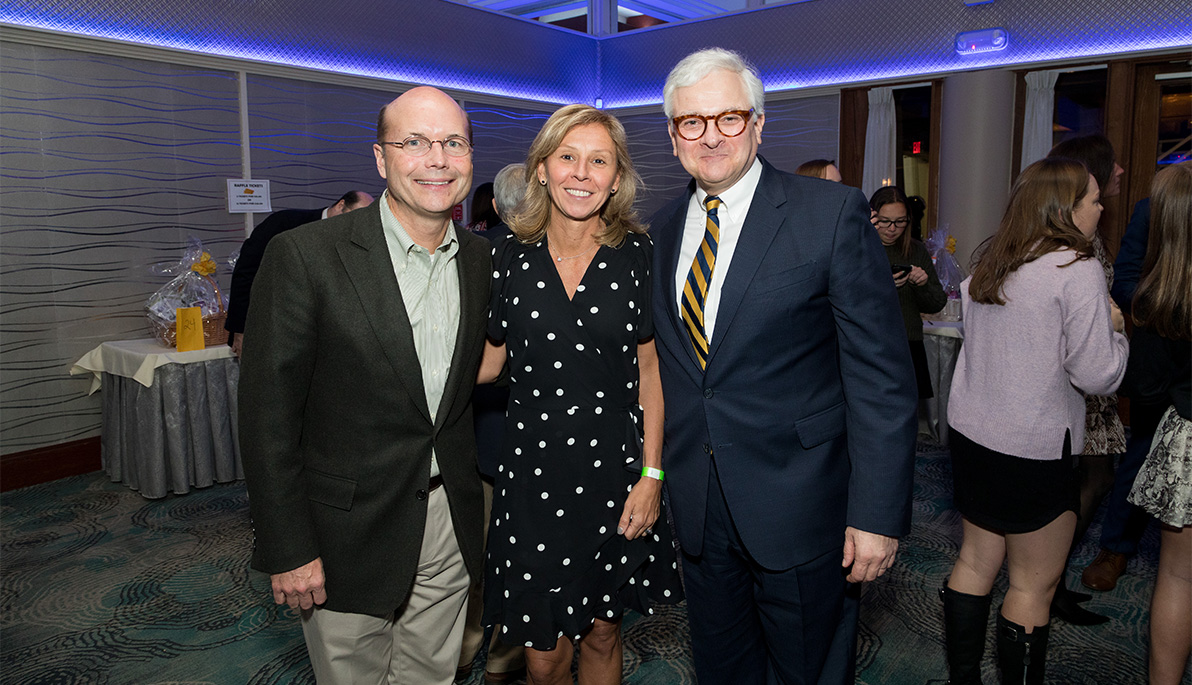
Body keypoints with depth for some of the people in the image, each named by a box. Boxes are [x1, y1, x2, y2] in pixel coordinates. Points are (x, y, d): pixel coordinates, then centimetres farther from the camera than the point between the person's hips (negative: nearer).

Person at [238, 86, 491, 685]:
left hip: (451, 527, 5)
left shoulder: (481, 261, 2)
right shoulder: (305, 256, -15)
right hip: (348, 535, -4)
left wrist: (472, 505, 10)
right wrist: (287, 550, -12)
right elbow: (267, 416, -13)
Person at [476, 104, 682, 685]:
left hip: (614, 469, 0)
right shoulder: (510, 257, -2)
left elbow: (648, 369, 0)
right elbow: (488, 360, 7)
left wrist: (651, 474, -4)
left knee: (602, 634, 17)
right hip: (534, 473, 0)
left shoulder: (635, 254, -3)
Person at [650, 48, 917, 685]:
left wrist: (877, 513, -16)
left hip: (800, 508, -4)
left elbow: (880, 374, -13)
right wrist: (659, 469, 7)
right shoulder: (663, 227, 5)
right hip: (696, 508, 5)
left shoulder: (834, 213, -11)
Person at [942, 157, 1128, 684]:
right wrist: (1114, 327, 3)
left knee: (975, 562, 17)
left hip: (970, 433, 7)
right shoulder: (1077, 268, -14)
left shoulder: (989, 265, 8)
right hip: (1033, 448, -7)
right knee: (1034, 583, 7)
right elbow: (1098, 375, -14)